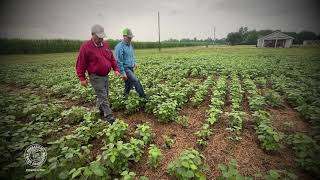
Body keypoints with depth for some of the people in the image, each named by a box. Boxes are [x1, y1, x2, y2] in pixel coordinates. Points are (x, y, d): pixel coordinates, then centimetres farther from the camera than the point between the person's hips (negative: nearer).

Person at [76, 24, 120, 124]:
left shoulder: (105, 44, 7)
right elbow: (80, 64, -9)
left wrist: (116, 69, 5)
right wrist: (82, 78, -9)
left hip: (106, 75, 6)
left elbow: (112, 58, 15)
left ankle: (101, 110, 36)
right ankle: (108, 116, 3)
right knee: (102, 96, -5)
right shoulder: (85, 47, -11)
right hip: (95, 77, -6)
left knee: (104, 95, 16)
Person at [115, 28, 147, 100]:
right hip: (125, 68, -8)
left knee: (130, 84, 14)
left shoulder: (130, 45, 11)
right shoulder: (119, 47, -16)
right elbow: (119, 61, -19)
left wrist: (134, 62, 12)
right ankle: (143, 96, -4)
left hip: (131, 68, 9)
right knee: (136, 81, -15)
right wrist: (123, 73, -21)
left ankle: (125, 96, 33)